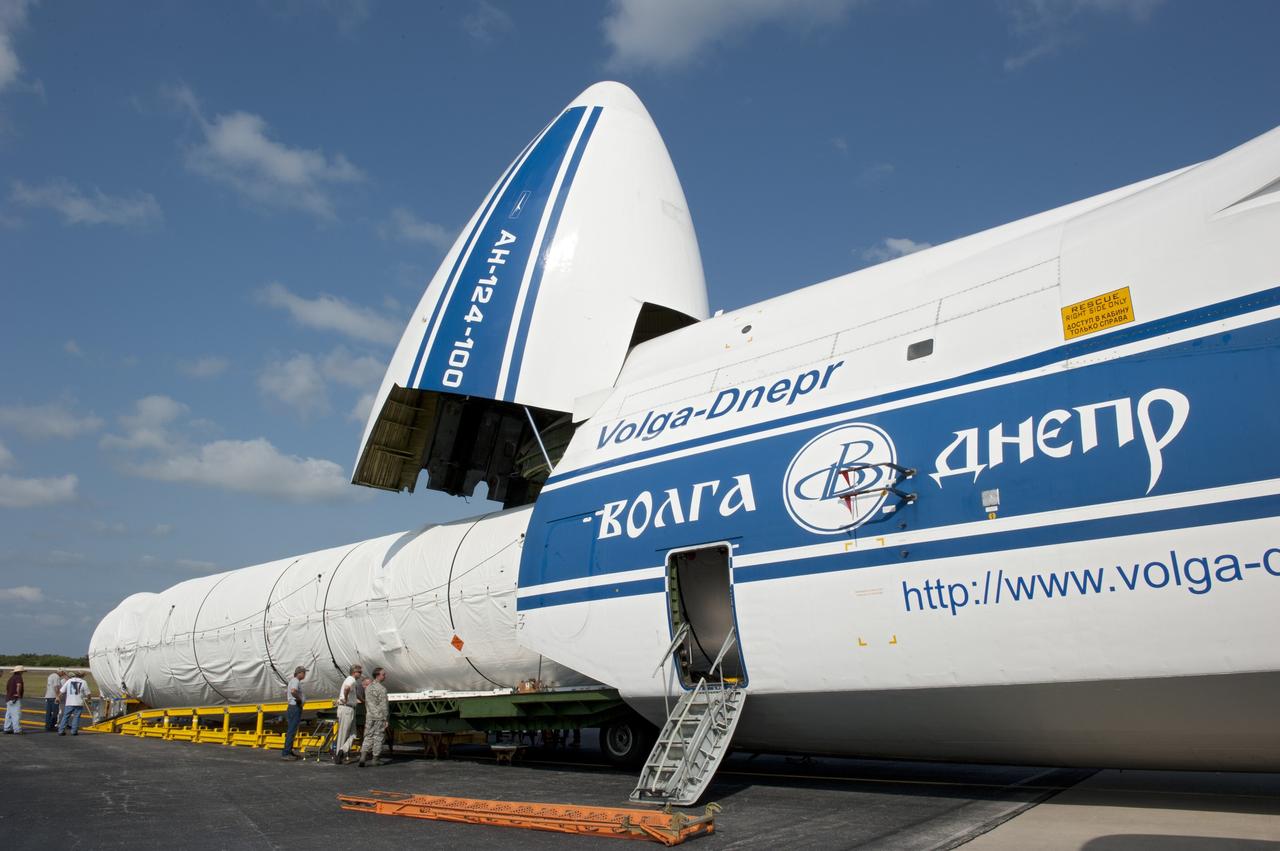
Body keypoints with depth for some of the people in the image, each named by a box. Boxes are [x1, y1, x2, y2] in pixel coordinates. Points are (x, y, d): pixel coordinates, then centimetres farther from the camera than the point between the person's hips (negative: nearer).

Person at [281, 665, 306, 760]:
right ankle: (285, 754, -11)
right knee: (291, 732, -10)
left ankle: (289, 752, 18)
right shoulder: (296, 681, -13)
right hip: (295, 708, -11)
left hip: (293, 708, 11)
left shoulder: (293, 681, 19)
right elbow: (293, 691, -33)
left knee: (292, 731, 14)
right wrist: (299, 699, -18)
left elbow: (286, 692, 31)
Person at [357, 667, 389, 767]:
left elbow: (366, 703, 15)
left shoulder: (368, 687, 9)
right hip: (380, 717, -5)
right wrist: (386, 720, -11)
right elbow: (384, 705, -14)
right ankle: (375, 759, 9)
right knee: (378, 737, 4)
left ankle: (363, 757, -8)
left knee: (368, 737, 7)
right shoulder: (382, 688, -12)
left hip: (369, 716, 6)